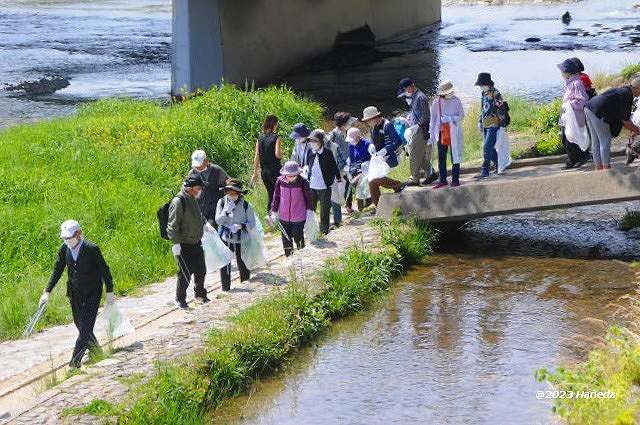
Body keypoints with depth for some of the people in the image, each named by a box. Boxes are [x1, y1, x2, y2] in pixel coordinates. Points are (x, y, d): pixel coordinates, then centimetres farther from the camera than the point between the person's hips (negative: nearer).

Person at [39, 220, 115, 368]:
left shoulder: (91, 249, -20)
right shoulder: (64, 249, -7)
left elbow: (104, 270, -11)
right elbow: (57, 271, 3)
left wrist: (110, 292, -7)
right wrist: (47, 292, -2)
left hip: (92, 293, -5)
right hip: (75, 292, 6)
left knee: (86, 325, -9)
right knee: (79, 323, 17)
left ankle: (75, 360, -7)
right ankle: (94, 348, 39)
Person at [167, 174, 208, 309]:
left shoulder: (193, 200, 9)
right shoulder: (178, 201, -18)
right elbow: (173, 224, -21)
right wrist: (176, 243, -23)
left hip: (196, 243, 8)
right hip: (184, 246, -8)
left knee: (201, 271, 16)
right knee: (185, 274, -2)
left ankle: (200, 294, 35)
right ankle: (180, 299, 15)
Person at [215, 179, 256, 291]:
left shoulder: (245, 205, -7)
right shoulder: (222, 202, -3)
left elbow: (252, 223, -3)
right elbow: (218, 220, -5)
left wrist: (240, 226, -19)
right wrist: (226, 211, -22)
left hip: (240, 239, -1)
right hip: (225, 238, 1)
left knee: (242, 263, 5)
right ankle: (225, 286, 8)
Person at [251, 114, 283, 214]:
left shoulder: (260, 137, 5)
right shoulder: (276, 138, -11)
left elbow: (257, 156, 5)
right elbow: (277, 154, -21)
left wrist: (255, 173, 8)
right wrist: (282, 154, 3)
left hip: (264, 171, 6)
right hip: (274, 170, -6)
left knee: (270, 194, 18)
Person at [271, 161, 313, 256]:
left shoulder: (303, 182, -12)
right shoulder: (280, 181, -5)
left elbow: (308, 197, 1)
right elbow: (276, 197, 7)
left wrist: (309, 209, -3)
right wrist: (274, 211, 9)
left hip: (299, 217, -3)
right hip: (284, 217, 3)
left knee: (298, 236, 1)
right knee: (286, 238, 10)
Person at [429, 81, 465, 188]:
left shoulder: (456, 101, -3)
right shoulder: (436, 102, 0)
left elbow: (461, 116, 1)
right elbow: (433, 118, 7)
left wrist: (450, 119, -15)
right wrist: (432, 133, 6)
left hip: (454, 133, -2)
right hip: (441, 132, 2)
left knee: (455, 157, 1)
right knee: (441, 158, 4)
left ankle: (455, 180, 8)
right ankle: (443, 180, 13)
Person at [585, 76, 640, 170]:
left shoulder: (623, 91, 20)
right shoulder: (627, 95, -10)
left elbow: (622, 116, 25)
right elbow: (625, 119, -8)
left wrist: (632, 128, 24)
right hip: (598, 113, -10)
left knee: (596, 141, 13)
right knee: (605, 141, -3)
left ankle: (598, 167, 19)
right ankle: (606, 167, 0)